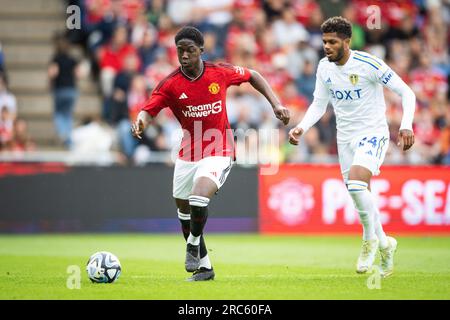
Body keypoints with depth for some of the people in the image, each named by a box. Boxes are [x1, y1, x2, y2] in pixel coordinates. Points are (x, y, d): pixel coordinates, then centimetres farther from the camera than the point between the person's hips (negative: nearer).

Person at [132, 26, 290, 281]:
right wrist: (141, 123, -39)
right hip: (188, 154, 4)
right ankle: (204, 267, 27)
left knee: (199, 199, -27)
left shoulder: (221, 73, -9)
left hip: (219, 153, -3)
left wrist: (276, 104, 2)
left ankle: (194, 244, 2)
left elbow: (253, 76, 9)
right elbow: (149, 111, -15)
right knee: (183, 209, 11)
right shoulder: (170, 85, -9)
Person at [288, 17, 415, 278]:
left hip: (373, 133, -6)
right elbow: (319, 105, 11)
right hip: (345, 136, 6)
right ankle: (384, 244, 30)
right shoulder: (324, 68, -1)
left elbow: (406, 93, -13)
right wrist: (302, 127, -6)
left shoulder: (369, 64, -18)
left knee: (356, 183, -27)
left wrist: (406, 126, -25)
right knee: (360, 197, 8)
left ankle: (370, 239, -7)